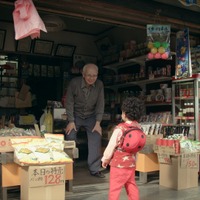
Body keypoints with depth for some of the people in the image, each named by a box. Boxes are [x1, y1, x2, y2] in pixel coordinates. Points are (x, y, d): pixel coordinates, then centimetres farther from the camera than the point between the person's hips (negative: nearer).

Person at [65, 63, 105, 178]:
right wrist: (71, 121, -16)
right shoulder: (74, 83, -21)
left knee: (96, 140, -9)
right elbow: (69, 102, -14)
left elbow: (100, 104, -9)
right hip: (76, 116, -1)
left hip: (91, 117, 2)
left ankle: (95, 169, 4)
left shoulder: (99, 85, -14)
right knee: (70, 140, -7)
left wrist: (98, 123, -12)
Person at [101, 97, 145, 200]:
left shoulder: (120, 128, -19)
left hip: (119, 163, -6)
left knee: (114, 188, 4)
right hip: (131, 163, 6)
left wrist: (105, 159, 1)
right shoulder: (138, 127, -1)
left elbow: (111, 146, -13)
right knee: (131, 186, 17)